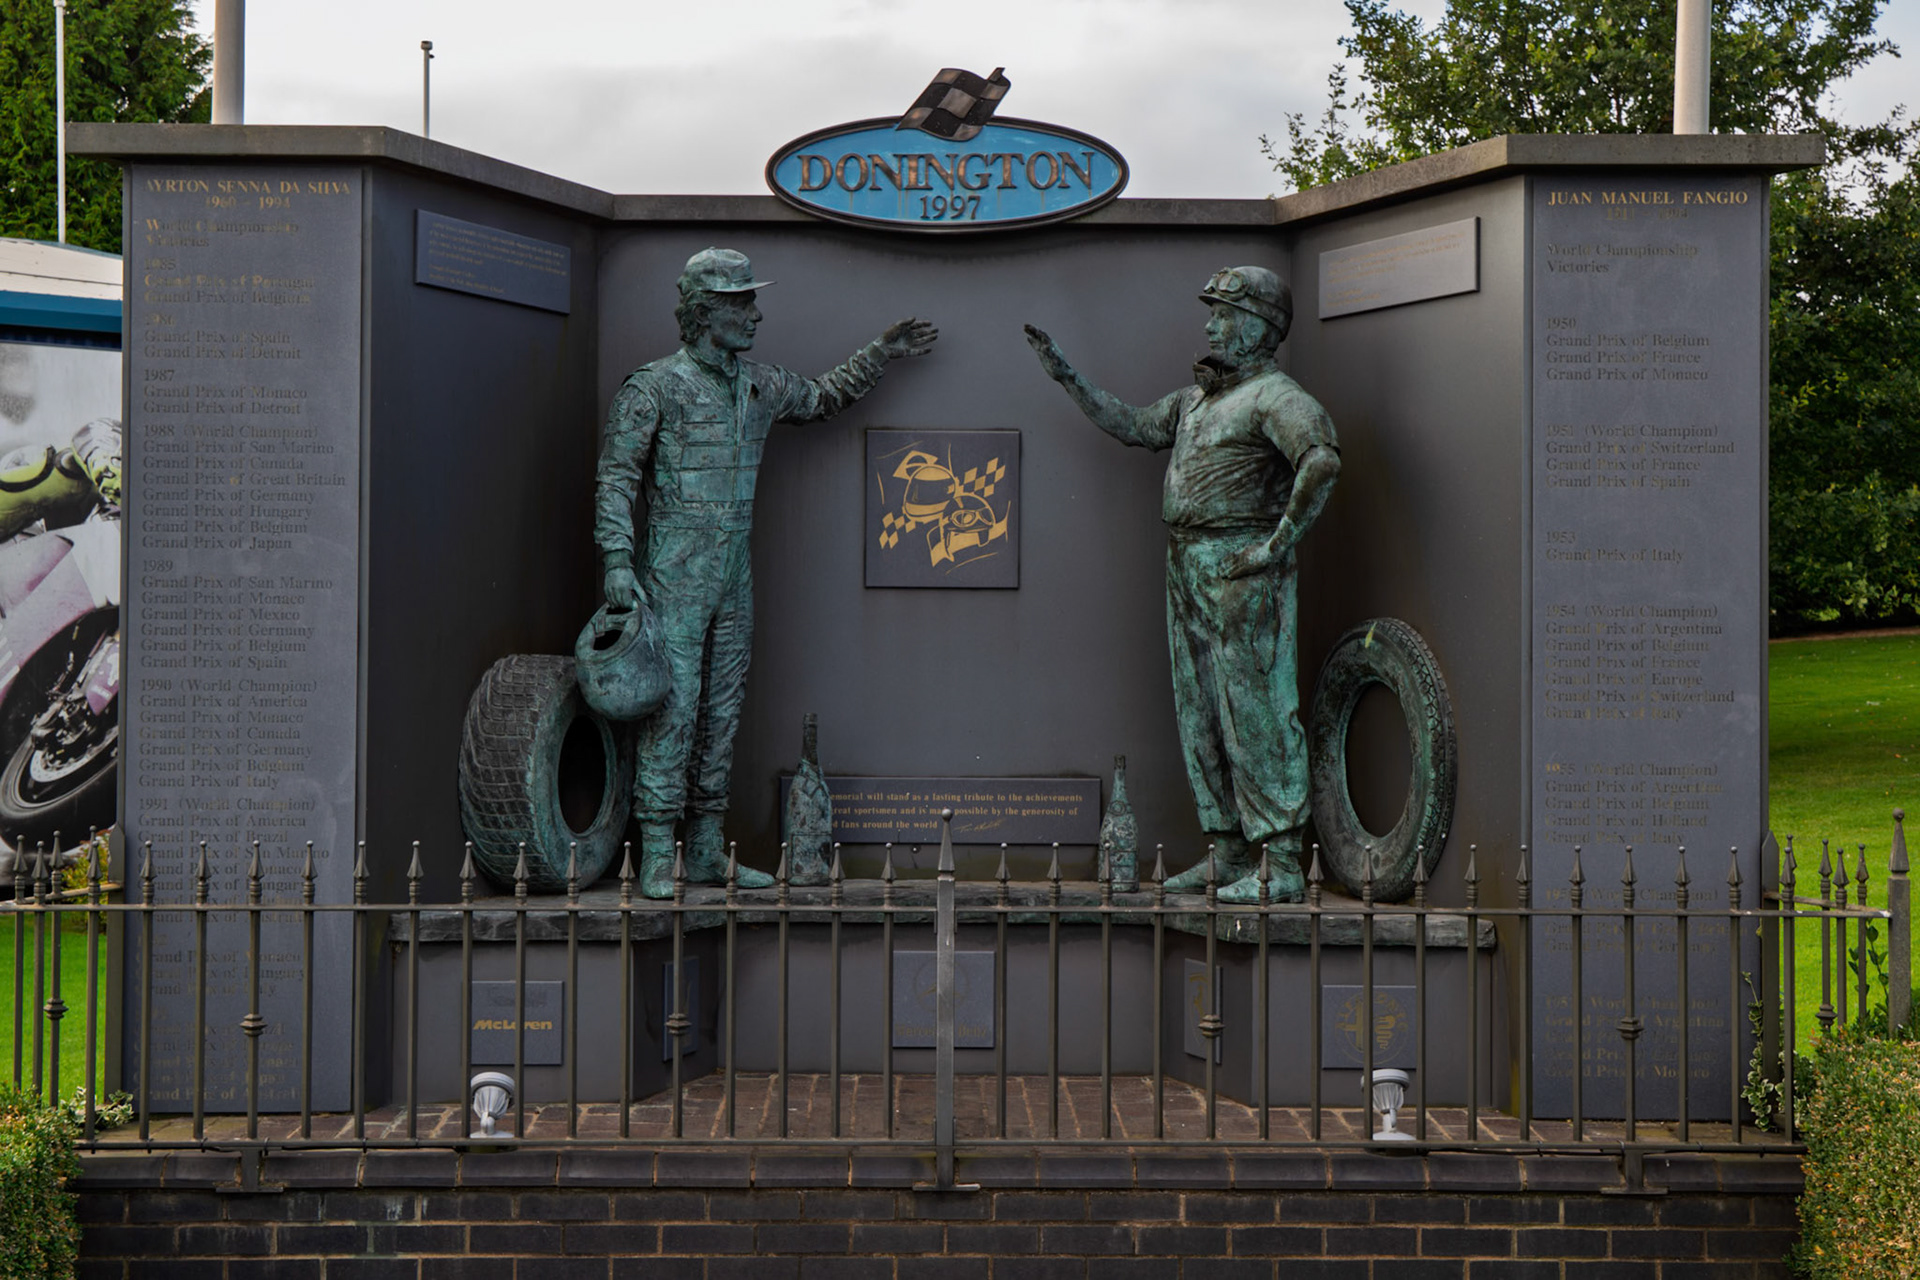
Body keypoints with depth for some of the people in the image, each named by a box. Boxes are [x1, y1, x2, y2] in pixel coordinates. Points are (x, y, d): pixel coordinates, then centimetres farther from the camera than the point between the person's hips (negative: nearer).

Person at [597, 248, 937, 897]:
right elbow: (616, 477, -8)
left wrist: (881, 353, 25)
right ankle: (656, 856, -3)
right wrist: (617, 561, -16)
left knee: (723, 710, 8)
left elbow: (825, 396, 32)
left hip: (735, 576, 7)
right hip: (675, 574, -7)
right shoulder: (654, 387, -7)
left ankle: (706, 850, 15)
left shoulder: (760, 386, 13)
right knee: (672, 709, -8)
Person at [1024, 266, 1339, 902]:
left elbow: (1322, 458, -26)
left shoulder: (1274, 395, -10)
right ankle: (1227, 854, 20)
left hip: (1241, 570, -10)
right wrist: (1065, 375, 24)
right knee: (1201, 717, 12)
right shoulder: (1197, 395, 19)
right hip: (1189, 571, 10)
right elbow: (1135, 426, 28)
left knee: (1256, 713, -9)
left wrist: (1280, 542, -24)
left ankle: (1281, 865, -6)